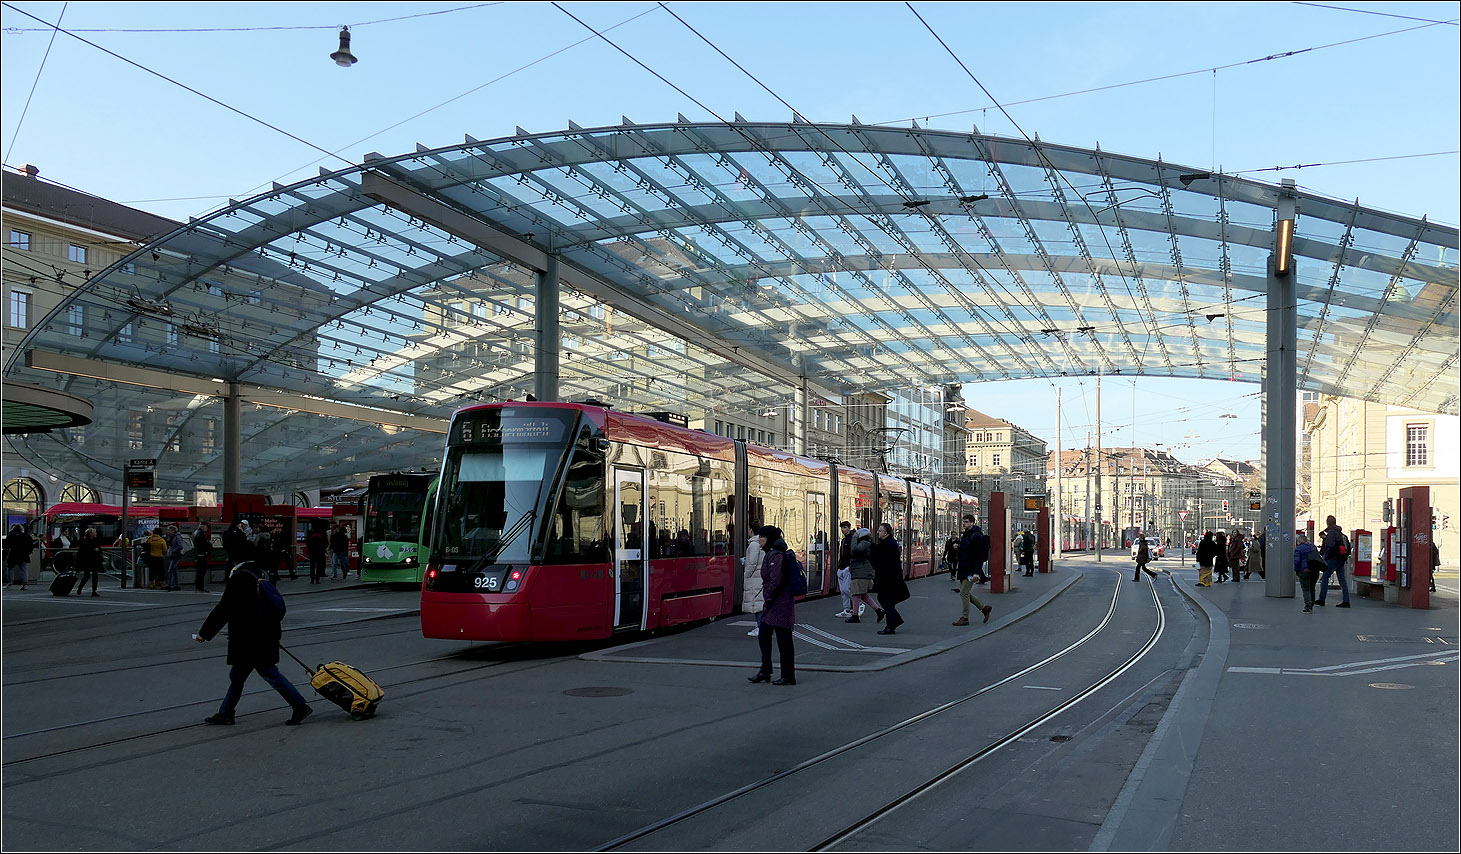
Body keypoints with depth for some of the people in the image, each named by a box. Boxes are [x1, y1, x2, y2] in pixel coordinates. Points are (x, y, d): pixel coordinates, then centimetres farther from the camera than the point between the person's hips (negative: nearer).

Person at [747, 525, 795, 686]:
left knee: (783, 640, -2)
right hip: (774, 604, 11)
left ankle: (788, 676, 7)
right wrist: (767, 600, 17)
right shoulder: (770, 554, 13)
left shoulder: (777, 555, -18)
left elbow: (776, 581, -23)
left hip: (780, 604, -11)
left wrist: (768, 599, -16)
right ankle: (765, 671, 22)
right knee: (763, 636, 14)